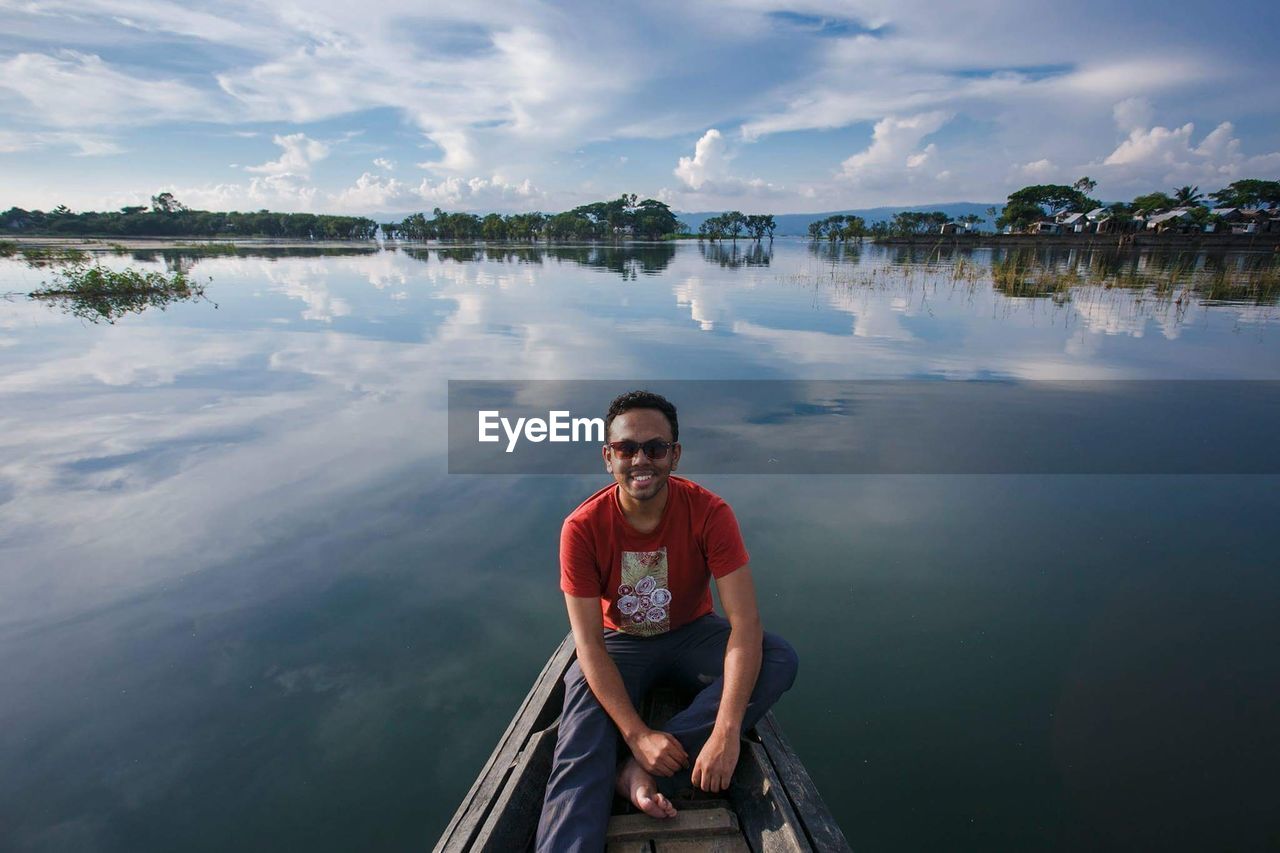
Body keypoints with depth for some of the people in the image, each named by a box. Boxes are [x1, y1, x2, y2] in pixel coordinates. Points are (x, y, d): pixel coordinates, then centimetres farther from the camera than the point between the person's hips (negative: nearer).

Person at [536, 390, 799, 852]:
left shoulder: (709, 513, -22)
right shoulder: (582, 528, -21)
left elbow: (745, 622, -27)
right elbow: (590, 645, -20)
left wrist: (727, 732, -37)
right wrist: (637, 734, -30)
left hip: (691, 635, 2)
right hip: (620, 644, -1)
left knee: (780, 660, -27)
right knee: (580, 757, -27)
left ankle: (640, 770, -26)